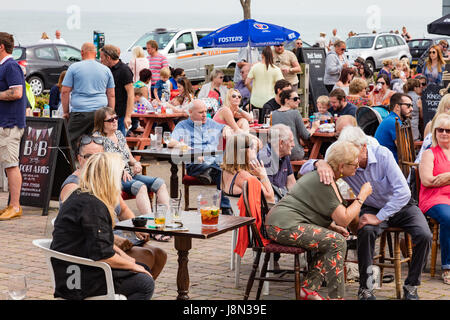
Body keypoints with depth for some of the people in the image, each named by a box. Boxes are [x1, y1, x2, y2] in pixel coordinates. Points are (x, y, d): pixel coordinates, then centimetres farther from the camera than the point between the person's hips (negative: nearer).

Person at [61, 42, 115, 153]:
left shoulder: (74, 67, 4)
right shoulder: (106, 70, 13)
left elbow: (65, 92, 1)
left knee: (70, 143, 0)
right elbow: (111, 95, 14)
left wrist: (65, 112, 8)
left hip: (79, 112, -3)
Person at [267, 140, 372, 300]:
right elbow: (344, 219, -17)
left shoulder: (320, 173, 17)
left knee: (329, 238, 16)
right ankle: (336, 296, -9)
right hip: (285, 226, -11)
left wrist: (332, 226, 12)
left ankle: (309, 288, 10)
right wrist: (363, 196, -5)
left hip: (278, 223, 11)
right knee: (337, 242, -13)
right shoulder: (325, 181, -15)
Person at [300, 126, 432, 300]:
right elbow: (304, 170, -16)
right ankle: (365, 288, -18)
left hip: (401, 205, -1)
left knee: (424, 235, -26)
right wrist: (319, 163, -40)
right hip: (372, 207, 1)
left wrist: (379, 217, -31)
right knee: (366, 231, -33)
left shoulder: (382, 154, -26)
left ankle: (411, 286, -5)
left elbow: (403, 192, -29)